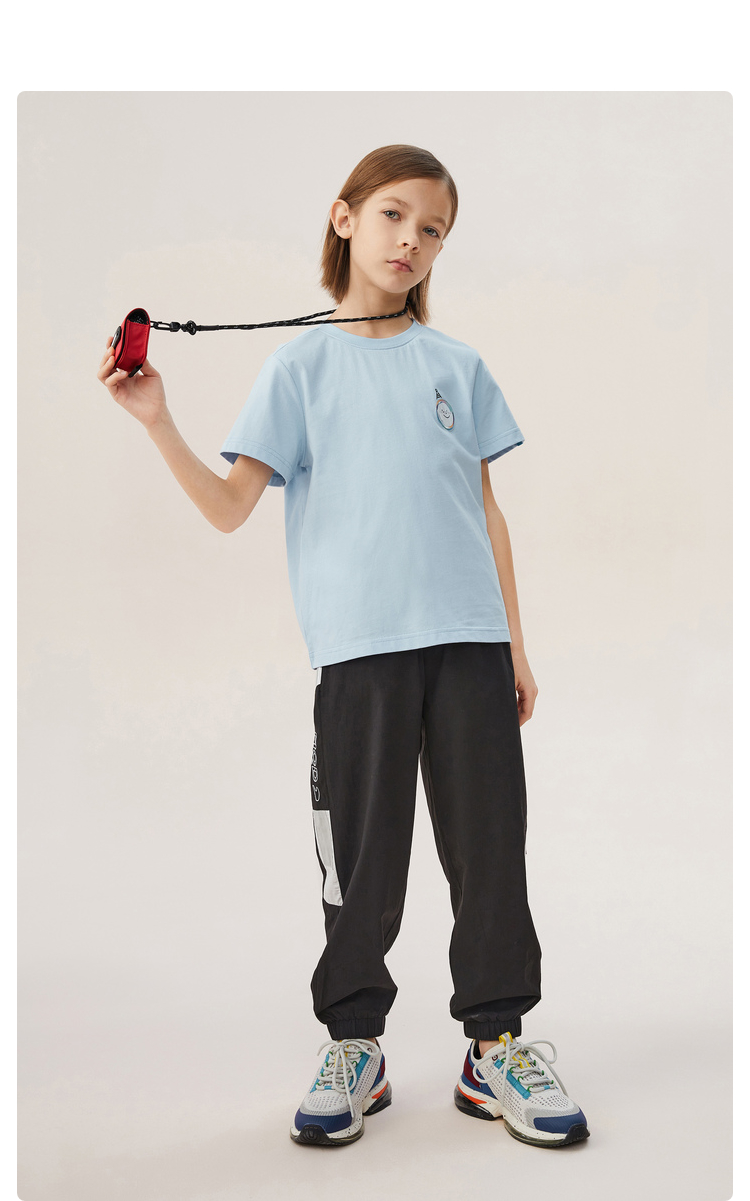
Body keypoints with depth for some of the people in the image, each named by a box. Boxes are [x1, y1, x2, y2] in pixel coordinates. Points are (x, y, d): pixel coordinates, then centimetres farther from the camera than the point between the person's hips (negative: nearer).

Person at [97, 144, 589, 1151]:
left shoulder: (458, 365, 13)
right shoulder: (302, 364, 6)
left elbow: (486, 511, 14)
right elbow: (229, 508, 0)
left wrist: (517, 645, 11)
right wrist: (157, 422, -15)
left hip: (469, 637, 2)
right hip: (359, 642, -2)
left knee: (491, 842, 3)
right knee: (363, 851, 3)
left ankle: (496, 1045, 16)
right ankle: (355, 1046, 19)